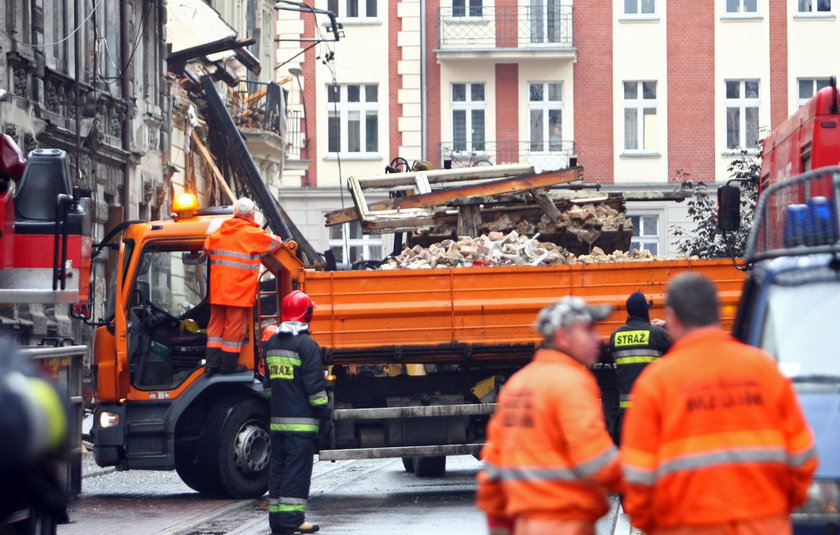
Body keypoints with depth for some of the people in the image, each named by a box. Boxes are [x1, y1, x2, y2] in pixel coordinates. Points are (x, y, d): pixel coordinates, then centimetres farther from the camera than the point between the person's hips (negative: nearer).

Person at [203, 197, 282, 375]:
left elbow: (207, 248, 23)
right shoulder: (253, 234, -8)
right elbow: (275, 244, 2)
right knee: (235, 327, 0)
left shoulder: (218, 233, 10)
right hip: (239, 291, -6)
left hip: (217, 290, 6)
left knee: (216, 325, 11)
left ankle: (212, 363, 9)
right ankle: (229, 364, 2)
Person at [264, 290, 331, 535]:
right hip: (301, 420, -7)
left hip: (278, 420, 7)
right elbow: (314, 383, -13)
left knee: (278, 467, 10)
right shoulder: (306, 344, -11)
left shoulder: (272, 343, 13)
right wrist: (323, 413, -8)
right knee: (297, 469, -6)